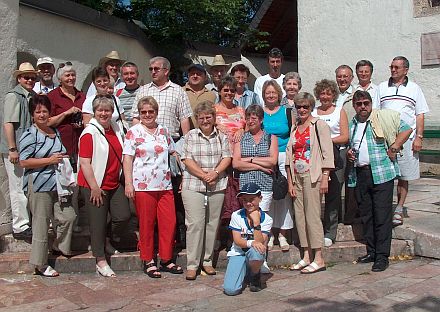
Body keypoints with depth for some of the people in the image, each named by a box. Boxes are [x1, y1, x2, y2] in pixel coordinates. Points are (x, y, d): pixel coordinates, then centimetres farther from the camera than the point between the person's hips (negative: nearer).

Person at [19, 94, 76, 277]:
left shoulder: (56, 133, 15)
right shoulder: (29, 135, -8)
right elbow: (23, 162, -13)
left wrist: (63, 159, 11)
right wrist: (49, 160, -16)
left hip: (58, 184, 7)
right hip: (38, 186, -7)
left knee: (69, 216, 5)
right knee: (41, 224, -1)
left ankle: (59, 246, 31)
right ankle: (40, 265, 11)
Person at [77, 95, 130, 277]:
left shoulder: (115, 128, 10)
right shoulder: (90, 132, -12)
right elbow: (84, 162, -16)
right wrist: (94, 187, -17)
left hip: (115, 183, 7)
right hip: (94, 185, -6)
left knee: (123, 216, 0)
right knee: (98, 223, 1)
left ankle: (106, 240, 28)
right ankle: (101, 262, 13)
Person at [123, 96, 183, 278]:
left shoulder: (164, 131, 13)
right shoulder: (133, 132, 0)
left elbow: (173, 152, 20)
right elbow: (127, 159, -5)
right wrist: (128, 183, -12)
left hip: (165, 185, 4)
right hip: (143, 186, -4)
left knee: (169, 222, 4)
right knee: (146, 224, 4)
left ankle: (166, 259, 19)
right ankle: (148, 261, 18)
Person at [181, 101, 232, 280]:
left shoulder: (221, 137, 11)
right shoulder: (190, 136, 5)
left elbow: (227, 158, 3)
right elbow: (187, 160, -3)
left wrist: (215, 173, -14)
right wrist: (204, 175, -13)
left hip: (217, 187, 3)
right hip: (193, 187, -2)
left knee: (212, 223, 7)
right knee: (195, 223, -6)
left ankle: (207, 260, 20)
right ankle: (192, 265, 2)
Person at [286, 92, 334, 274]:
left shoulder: (319, 125, -2)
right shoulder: (294, 129, 16)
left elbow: (327, 153, -7)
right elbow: (289, 156, 13)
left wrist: (325, 178, -14)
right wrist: (290, 182, 6)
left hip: (313, 176, -6)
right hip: (297, 177, 6)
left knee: (312, 216, -7)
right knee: (299, 216, 6)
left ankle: (319, 259, 0)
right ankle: (306, 256, 14)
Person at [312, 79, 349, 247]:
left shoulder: (339, 111, 9)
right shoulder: (313, 112, 16)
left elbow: (345, 137, 1)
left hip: (337, 154, -2)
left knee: (333, 193, -5)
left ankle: (330, 233, 1)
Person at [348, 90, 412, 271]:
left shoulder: (383, 117, 1)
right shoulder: (351, 124, 16)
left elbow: (406, 130, -3)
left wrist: (393, 148, -8)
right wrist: (348, 153, 7)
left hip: (381, 173, -5)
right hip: (360, 175, 6)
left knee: (382, 215, -5)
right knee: (366, 215, 10)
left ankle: (382, 256, 1)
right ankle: (371, 252, 21)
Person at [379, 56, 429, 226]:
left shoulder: (414, 88, 10)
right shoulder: (381, 87, 11)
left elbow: (420, 115, 8)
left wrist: (419, 137, -2)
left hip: (407, 137, 0)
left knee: (403, 176, 3)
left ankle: (399, 209, 11)